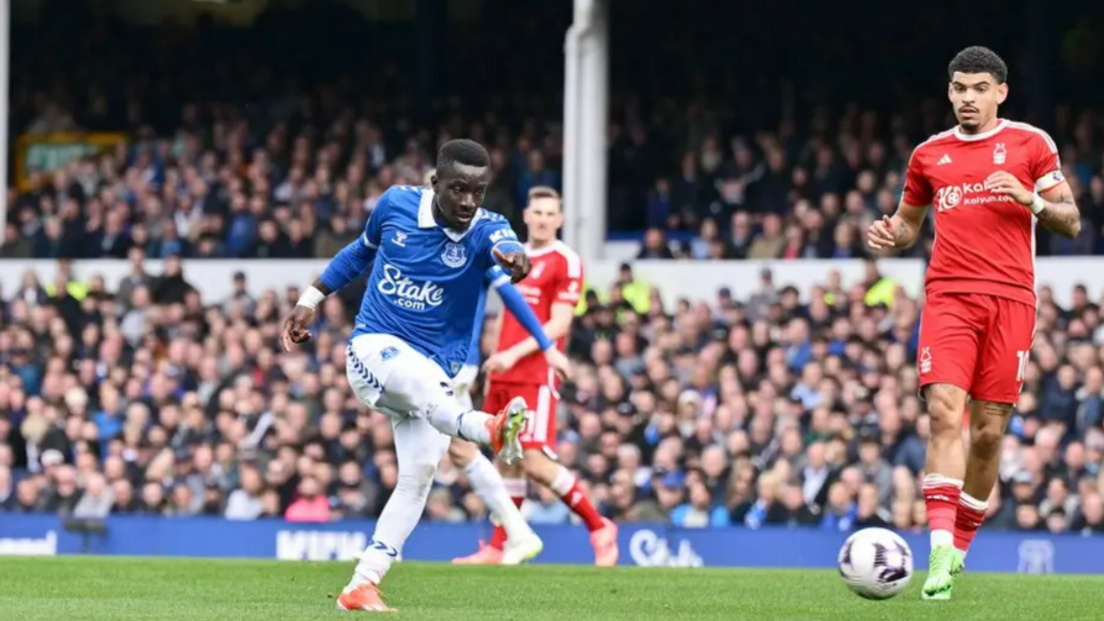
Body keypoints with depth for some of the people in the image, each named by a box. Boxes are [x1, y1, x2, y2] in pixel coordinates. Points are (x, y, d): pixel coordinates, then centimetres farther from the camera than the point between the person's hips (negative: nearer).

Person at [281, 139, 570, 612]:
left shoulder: (486, 231, -10)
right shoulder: (397, 205, -5)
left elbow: (507, 250, -36)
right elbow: (362, 250, 17)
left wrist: (512, 259, -61)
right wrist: (311, 301, 18)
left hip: (433, 373, 2)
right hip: (373, 347, -2)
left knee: (420, 471, -13)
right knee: (419, 375, -36)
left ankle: (362, 586, -7)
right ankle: (485, 429, -66)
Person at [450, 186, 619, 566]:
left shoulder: (565, 262, -6)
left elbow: (559, 324, -13)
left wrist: (515, 354, -20)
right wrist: (496, 359, 15)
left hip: (536, 376, -7)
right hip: (503, 375, 7)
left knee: (535, 462, -14)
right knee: (507, 460, 8)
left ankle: (599, 528, -1)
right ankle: (499, 547, 13)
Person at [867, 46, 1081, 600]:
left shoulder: (1030, 143, 8)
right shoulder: (929, 154, 15)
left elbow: (1070, 223, 8)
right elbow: (909, 220, 28)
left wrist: (1031, 200, -12)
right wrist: (891, 234, 4)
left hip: (1011, 299, 0)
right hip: (949, 298, 1)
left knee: (990, 430, 0)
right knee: (945, 412, -18)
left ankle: (960, 546, 17)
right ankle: (941, 552, -25)